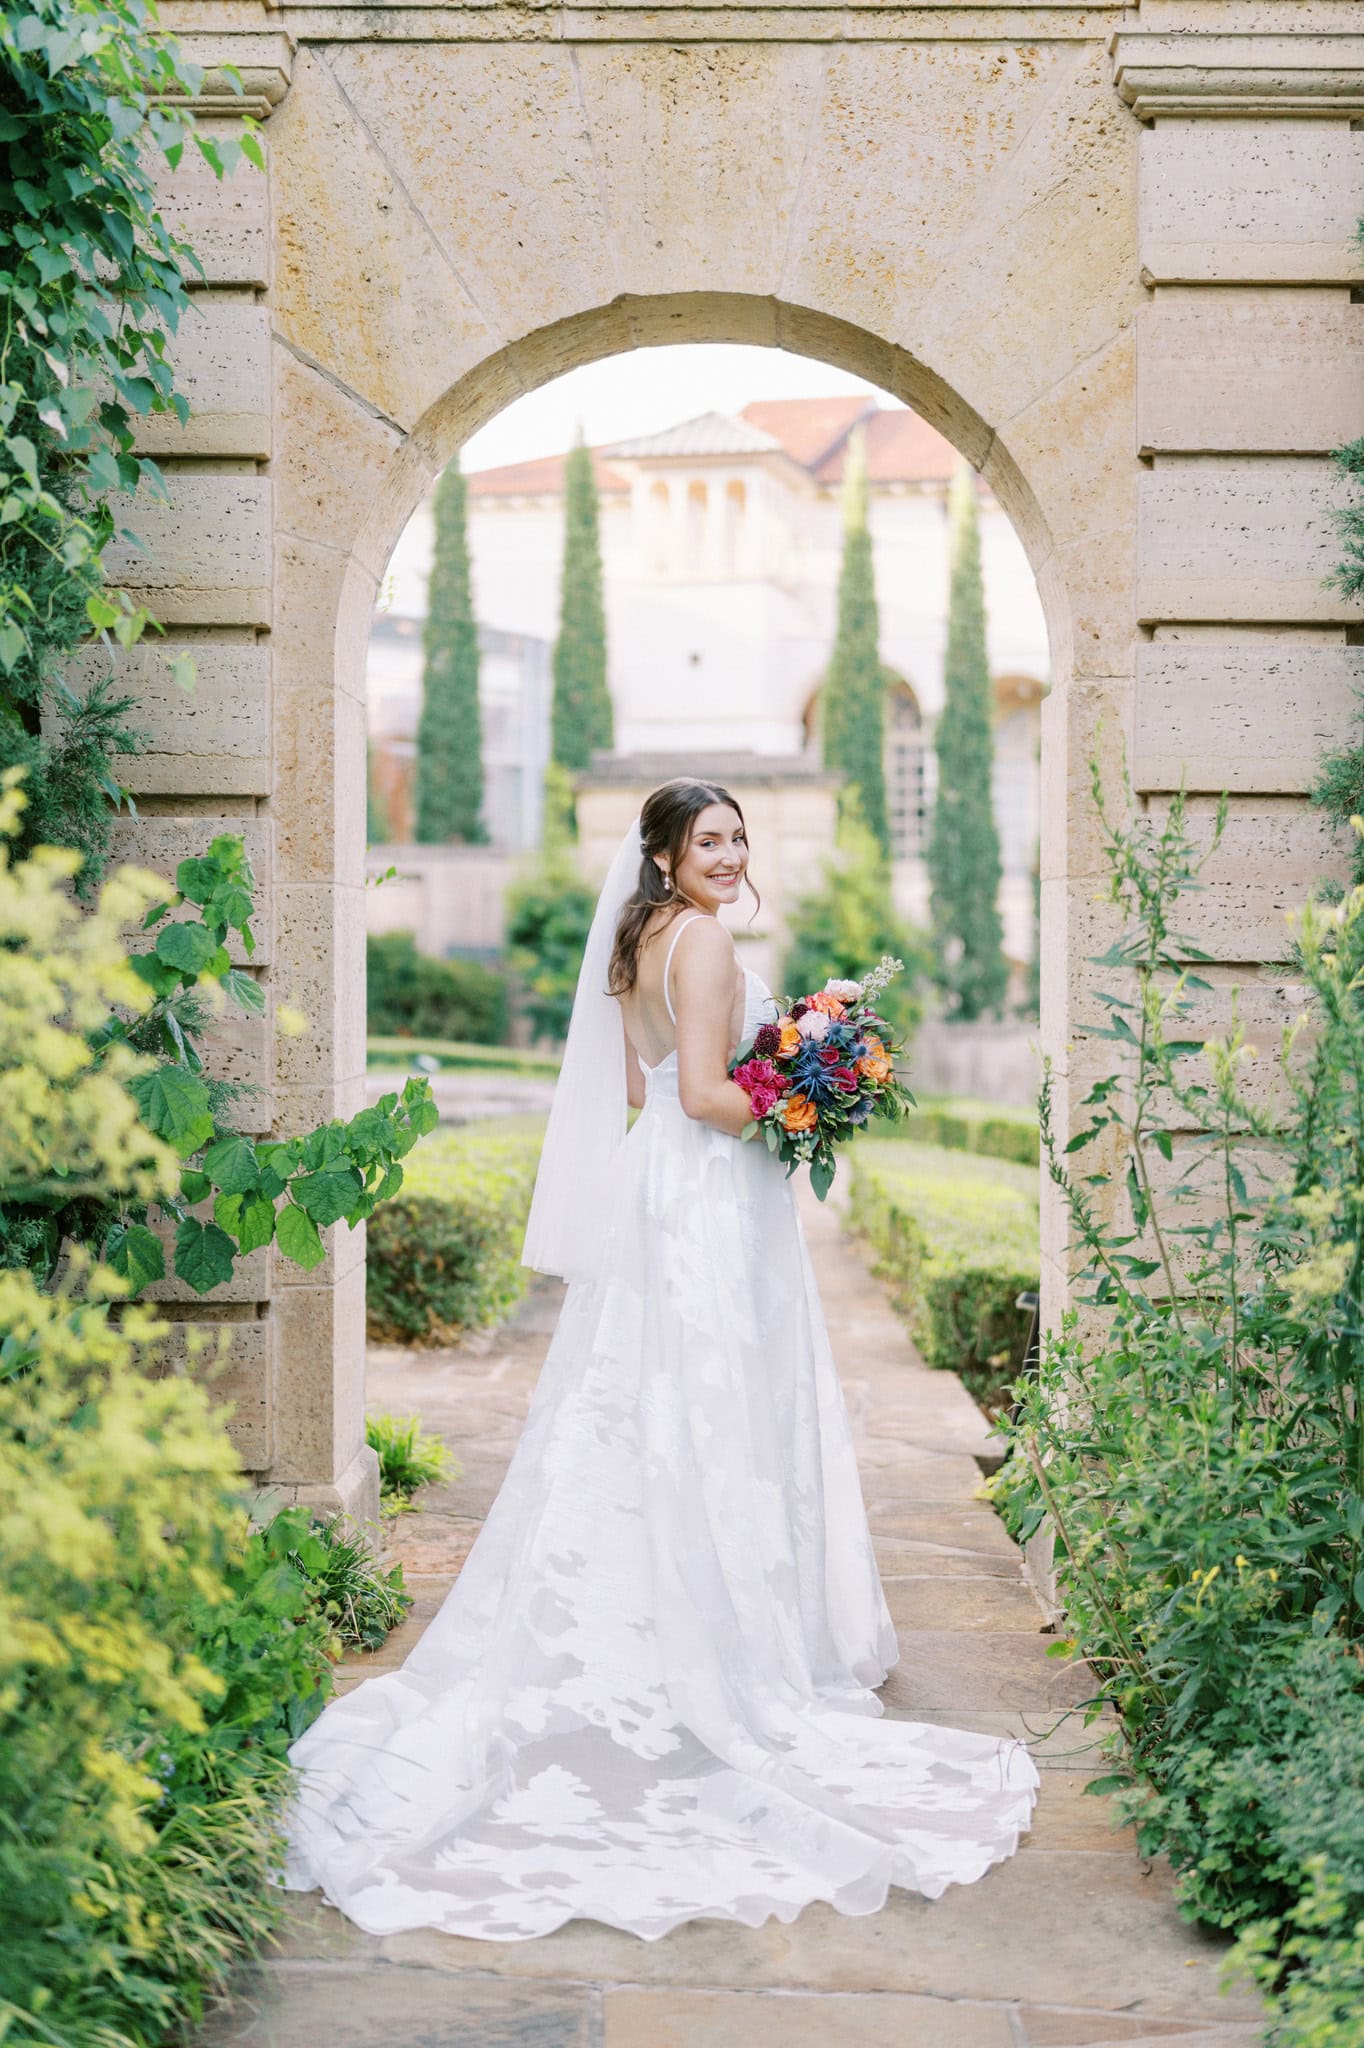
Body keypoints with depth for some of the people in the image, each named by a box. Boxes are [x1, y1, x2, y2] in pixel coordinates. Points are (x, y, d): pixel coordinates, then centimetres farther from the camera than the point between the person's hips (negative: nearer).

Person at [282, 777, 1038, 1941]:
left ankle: (645, 1630, 20)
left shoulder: (637, 944, 13)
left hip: (652, 1185, 9)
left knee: (647, 1410, 12)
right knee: (720, 1418, -3)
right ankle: (732, 1640, 5)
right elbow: (706, 1094, -21)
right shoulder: (704, 939, -14)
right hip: (713, 1197, -9)